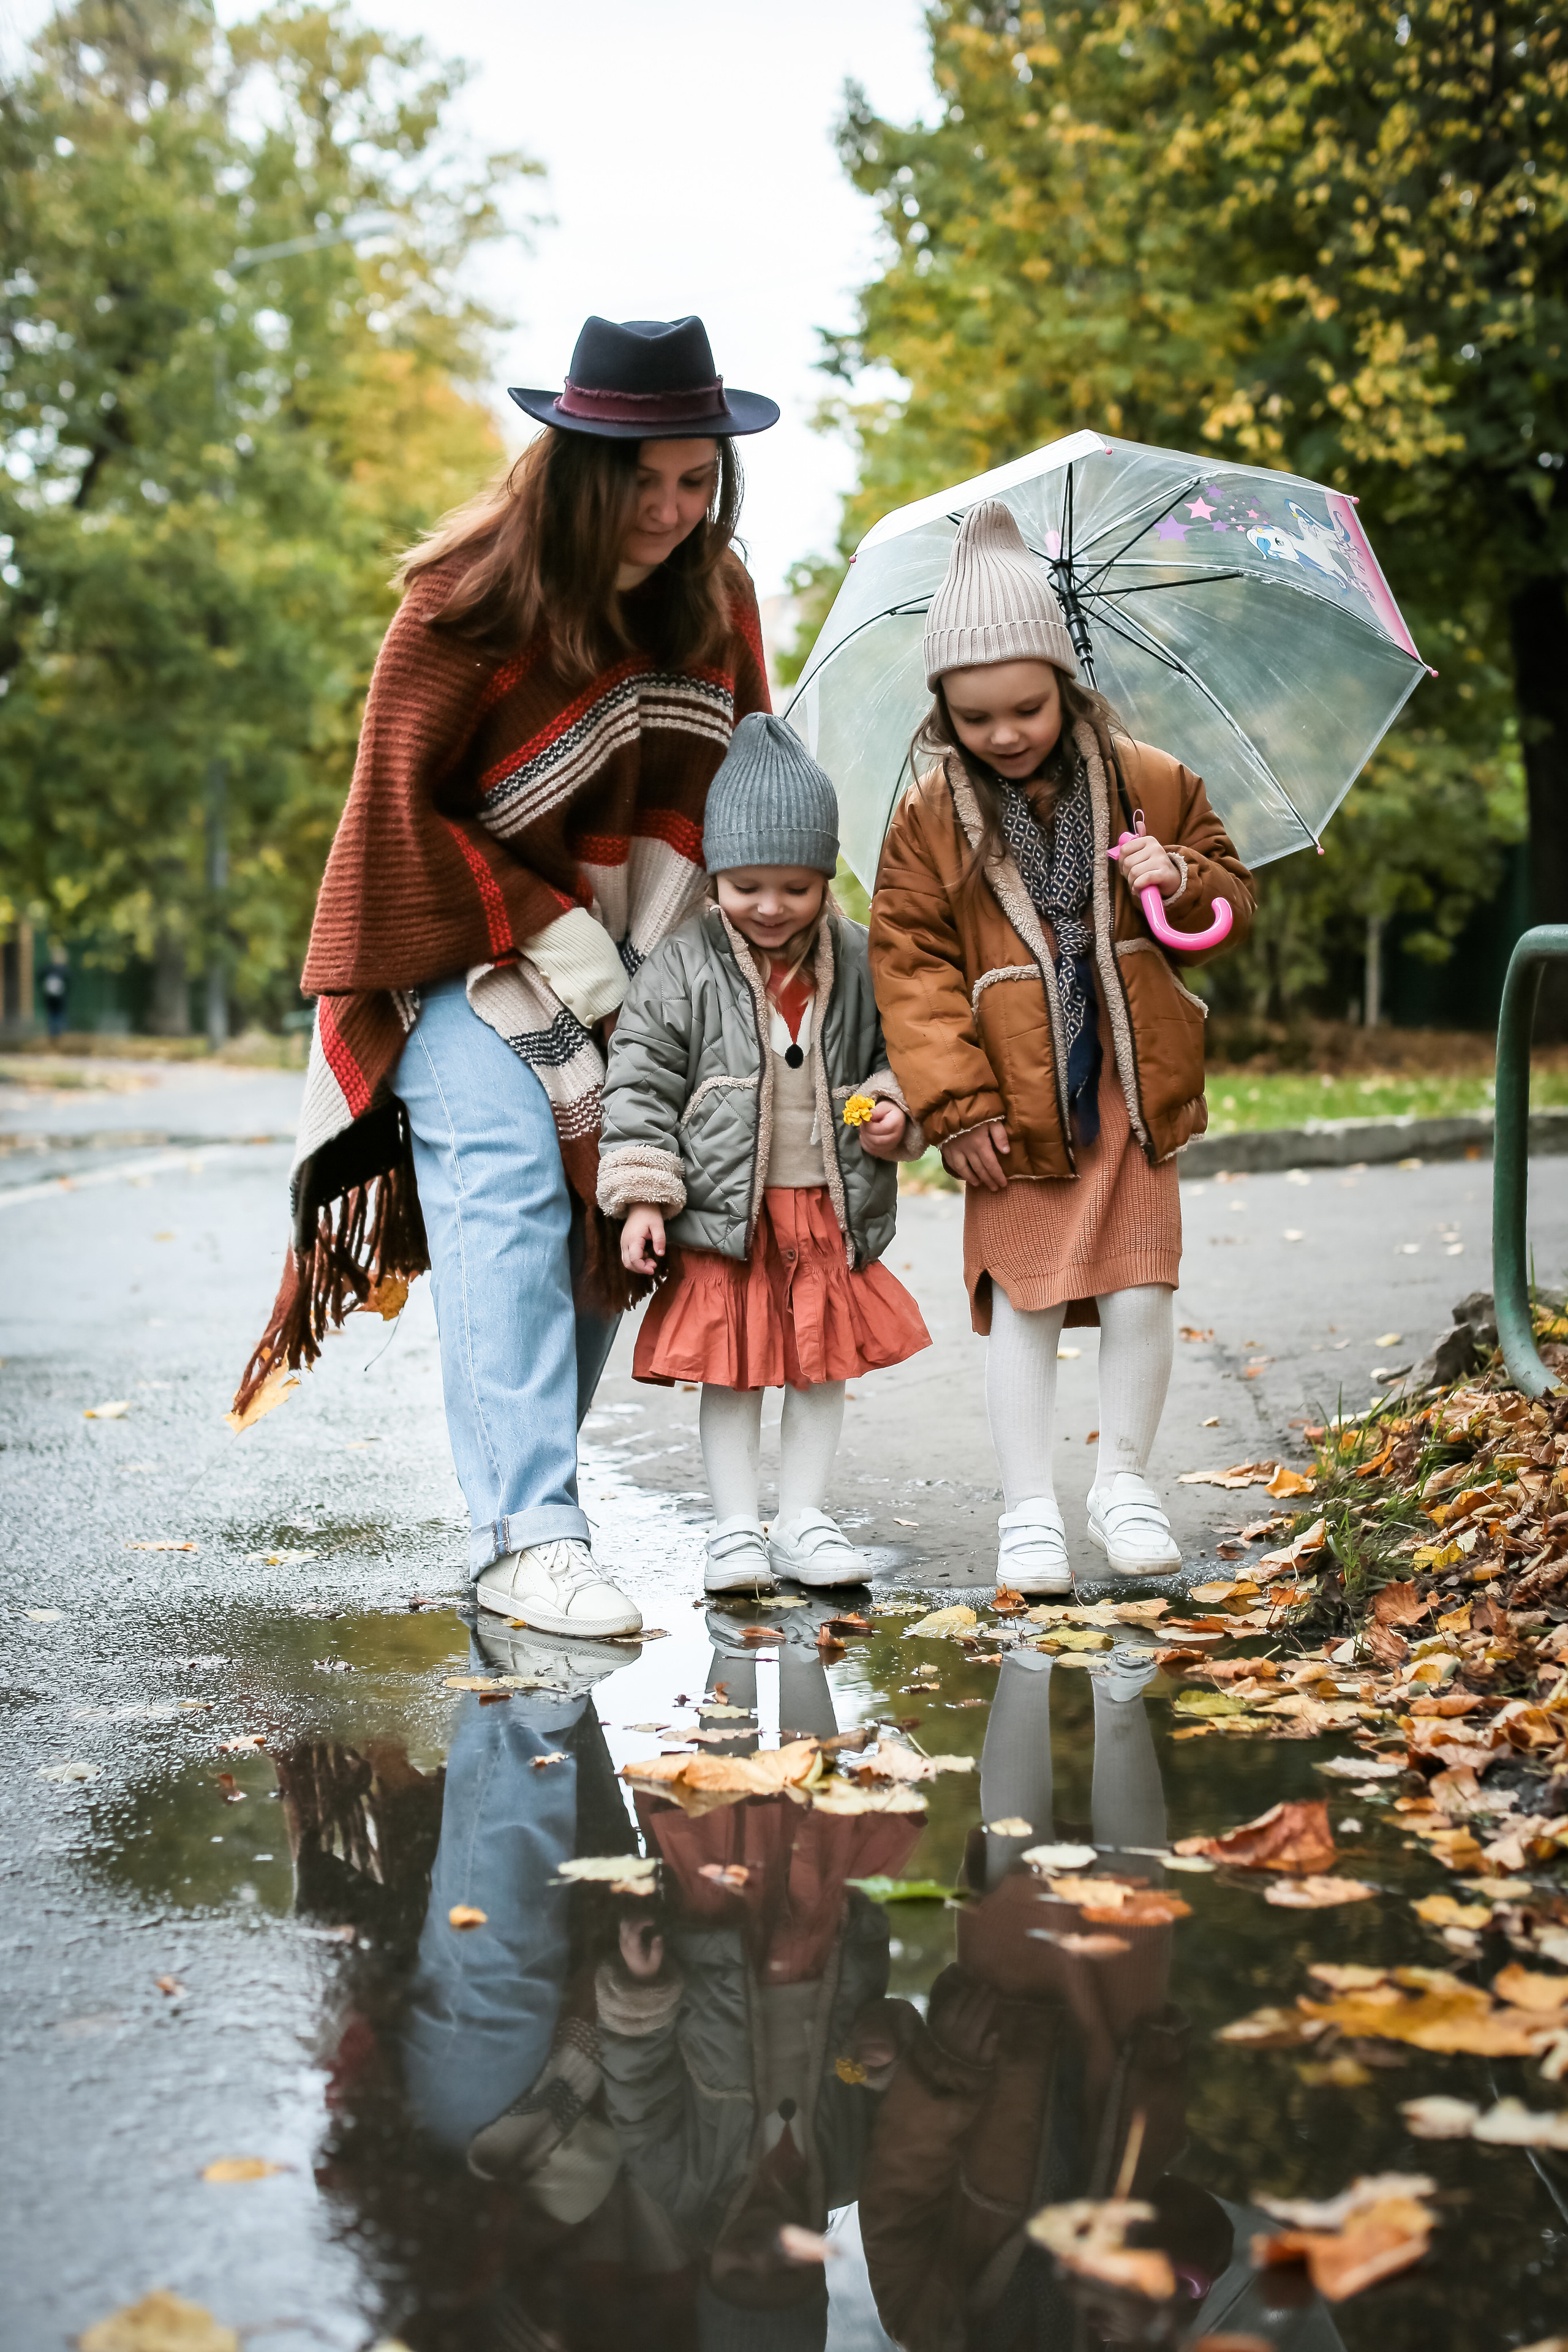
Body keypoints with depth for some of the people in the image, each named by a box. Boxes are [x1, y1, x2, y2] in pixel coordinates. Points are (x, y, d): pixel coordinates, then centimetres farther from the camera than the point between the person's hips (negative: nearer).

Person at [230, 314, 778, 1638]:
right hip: (468, 945, -5)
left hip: (624, 954, 6)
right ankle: (527, 1539, -26)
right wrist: (544, 935, -16)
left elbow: (734, 766, 12)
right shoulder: (470, 595, -16)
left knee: (603, 1216, 1)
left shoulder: (716, 593, 0)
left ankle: (525, 1487, 13)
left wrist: (662, 914, -3)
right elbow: (400, 800, -12)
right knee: (507, 1195, -20)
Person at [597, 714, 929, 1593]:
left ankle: (804, 1518, 21)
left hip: (831, 1208, 3)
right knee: (731, 1364, 3)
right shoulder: (685, 966, -6)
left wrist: (895, 1108, -6)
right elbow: (641, 1080, -6)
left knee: (824, 1361, 9)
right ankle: (736, 1525, 14)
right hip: (724, 1208, -3)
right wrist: (643, 1196, -11)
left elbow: (896, 1050, 16)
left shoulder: (858, 962, 2)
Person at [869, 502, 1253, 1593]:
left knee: (1140, 1291, 1)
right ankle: (1030, 1506, 12)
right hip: (1015, 1104, -1)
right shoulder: (931, 819, -2)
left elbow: (1235, 900, 12)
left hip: (1133, 1090, 1)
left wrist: (1185, 881, -12)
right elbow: (910, 962, -2)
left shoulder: (1152, 786, 1)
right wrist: (954, 1102, -8)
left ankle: (1125, 1479, 20)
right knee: (1024, 1298, 1)